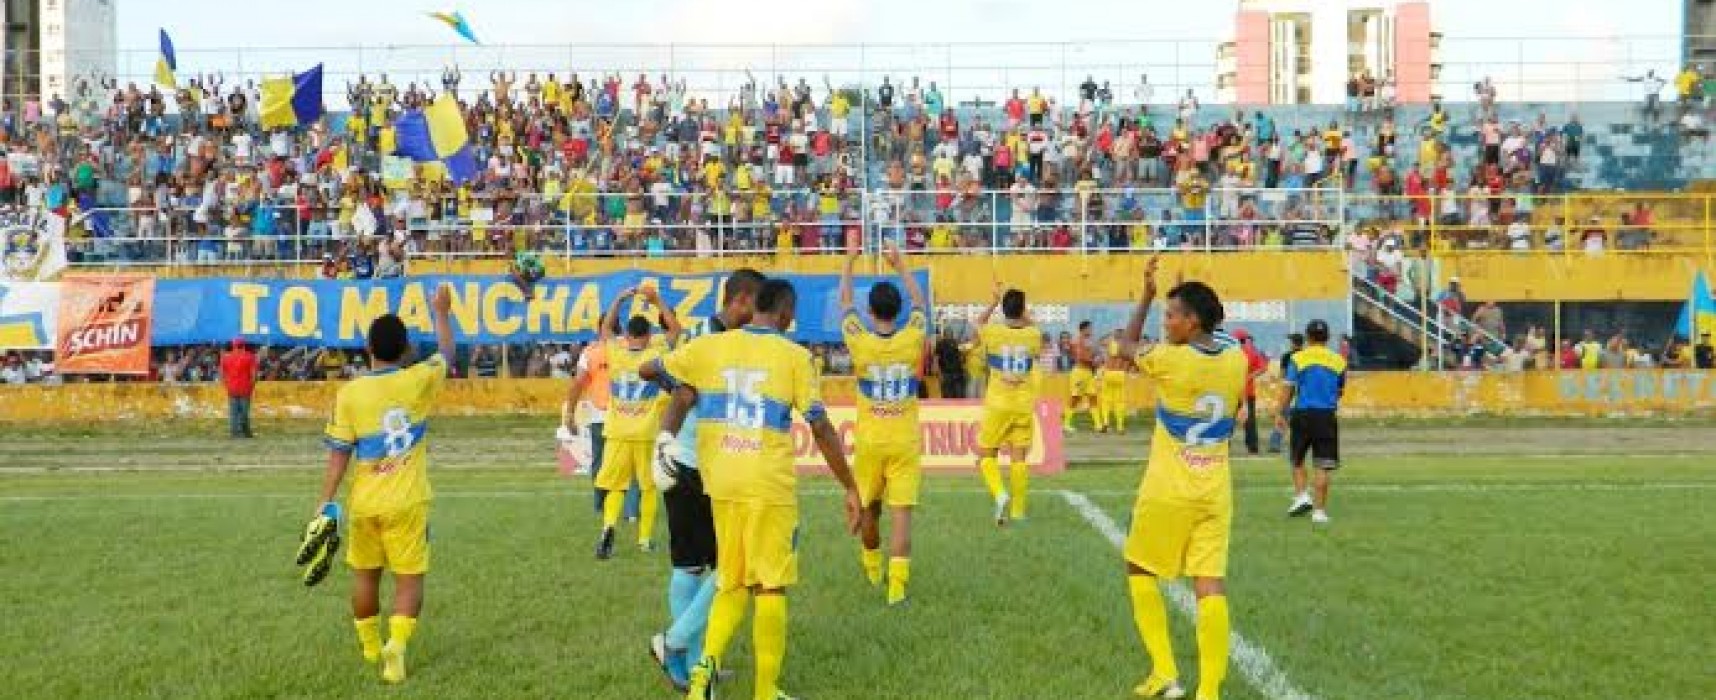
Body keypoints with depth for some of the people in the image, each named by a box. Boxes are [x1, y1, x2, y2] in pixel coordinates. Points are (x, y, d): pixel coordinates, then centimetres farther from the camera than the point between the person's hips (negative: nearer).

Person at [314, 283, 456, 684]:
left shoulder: (349, 393, -8)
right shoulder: (419, 381, -8)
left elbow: (339, 454, -7)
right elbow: (446, 352, 13)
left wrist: (326, 503, -1)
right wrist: (441, 313, 27)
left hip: (364, 503, 2)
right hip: (407, 502, -1)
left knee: (365, 574, 20)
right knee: (410, 578, 4)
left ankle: (370, 647, 37)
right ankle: (396, 644, -18)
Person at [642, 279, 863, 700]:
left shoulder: (711, 346, 4)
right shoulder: (794, 356, -4)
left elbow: (648, 371, 12)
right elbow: (821, 428, -6)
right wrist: (850, 489, 1)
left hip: (722, 483, 4)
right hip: (771, 485, -3)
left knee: (732, 582, 17)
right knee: (770, 587, 6)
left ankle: (707, 664, -2)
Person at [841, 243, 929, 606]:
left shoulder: (860, 342, -9)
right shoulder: (912, 339, -6)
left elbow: (845, 303, 8)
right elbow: (920, 302, 13)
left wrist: (849, 263, 19)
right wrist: (900, 265, 22)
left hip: (869, 442, 1)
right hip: (905, 442, -1)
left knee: (870, 509, 19)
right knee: (901, 512, -4)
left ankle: (872, 569, 40)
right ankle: (897, 585, -12)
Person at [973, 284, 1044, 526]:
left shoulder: (993, 333, -8)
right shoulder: (1033, 335, -3)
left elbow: (979, 322, 16)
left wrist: (996, 300, 20)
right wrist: (1019, 308, 21)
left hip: (997, 405, -2)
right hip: (1024, 406, 2)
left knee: (987, 454, 9)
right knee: (1019, 457, 6)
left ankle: (1000, 494, -13)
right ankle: (1018, 510, 8)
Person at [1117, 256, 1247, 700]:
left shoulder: (1169, 359, -14)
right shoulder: (1236, 360, 1)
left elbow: (1126, 349, 6)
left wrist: (1146, 297, 12)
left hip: (1168, 491, -4)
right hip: (1215, 492, 4)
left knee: (1140, 571, 14)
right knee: (1210, 584, 0)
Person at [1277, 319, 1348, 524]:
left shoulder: (1297, 358, -1)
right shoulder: (1339, 361, 5)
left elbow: (1289, 389, -3)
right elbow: (1340, 391, 14)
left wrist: (1280, 414, 4)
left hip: (1302, 414, -1)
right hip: (1327, 415, 1)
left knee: (1297, 460, 17)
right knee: (1323, 466, 3)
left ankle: (1301, 496, 1)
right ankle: (1319, 510, 3)